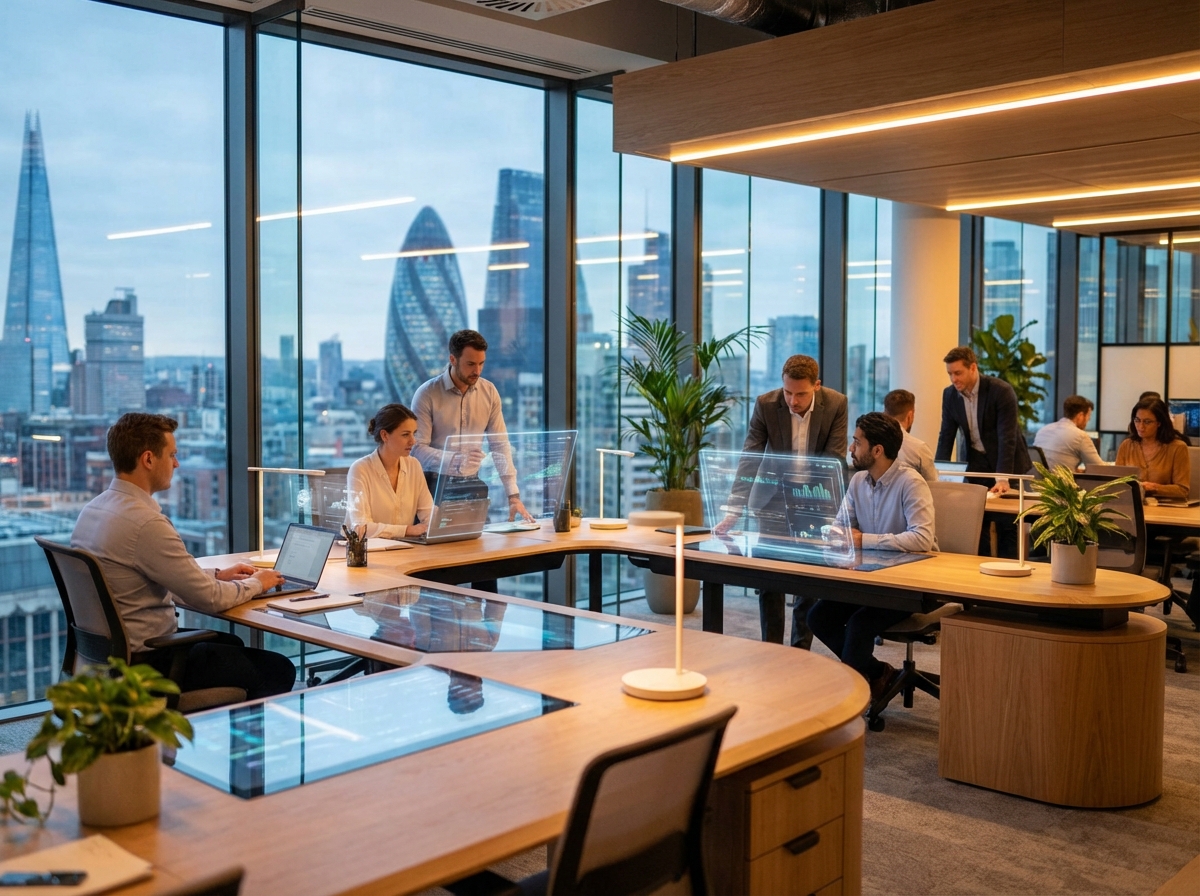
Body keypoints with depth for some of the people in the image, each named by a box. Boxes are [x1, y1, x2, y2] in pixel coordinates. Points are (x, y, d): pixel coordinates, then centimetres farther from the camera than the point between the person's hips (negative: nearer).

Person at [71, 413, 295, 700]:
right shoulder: (145, 522, -26)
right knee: (279, 671, -3)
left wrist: (217, 574, 15)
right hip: (145, 661, -10)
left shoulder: (94, 508, 5)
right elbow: (209, 599, -18)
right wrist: (256, 583, 0)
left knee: (231, 643, 29)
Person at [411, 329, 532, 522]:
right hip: (435, 485, -3)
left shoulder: (489, 392, 1)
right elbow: (417, 448, -15)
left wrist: (513, 495, -7)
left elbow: (500, 445, 1)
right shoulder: (427, 394, -11)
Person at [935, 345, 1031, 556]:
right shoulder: (950, 394, -4)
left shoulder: (1001, 391, -20)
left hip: (1007, 463, -4)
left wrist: (1002, 478, -32)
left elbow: (1007, 437, -24)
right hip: (976, 462, 4)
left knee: (1006, 523, -2)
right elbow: (946, 436, 0)